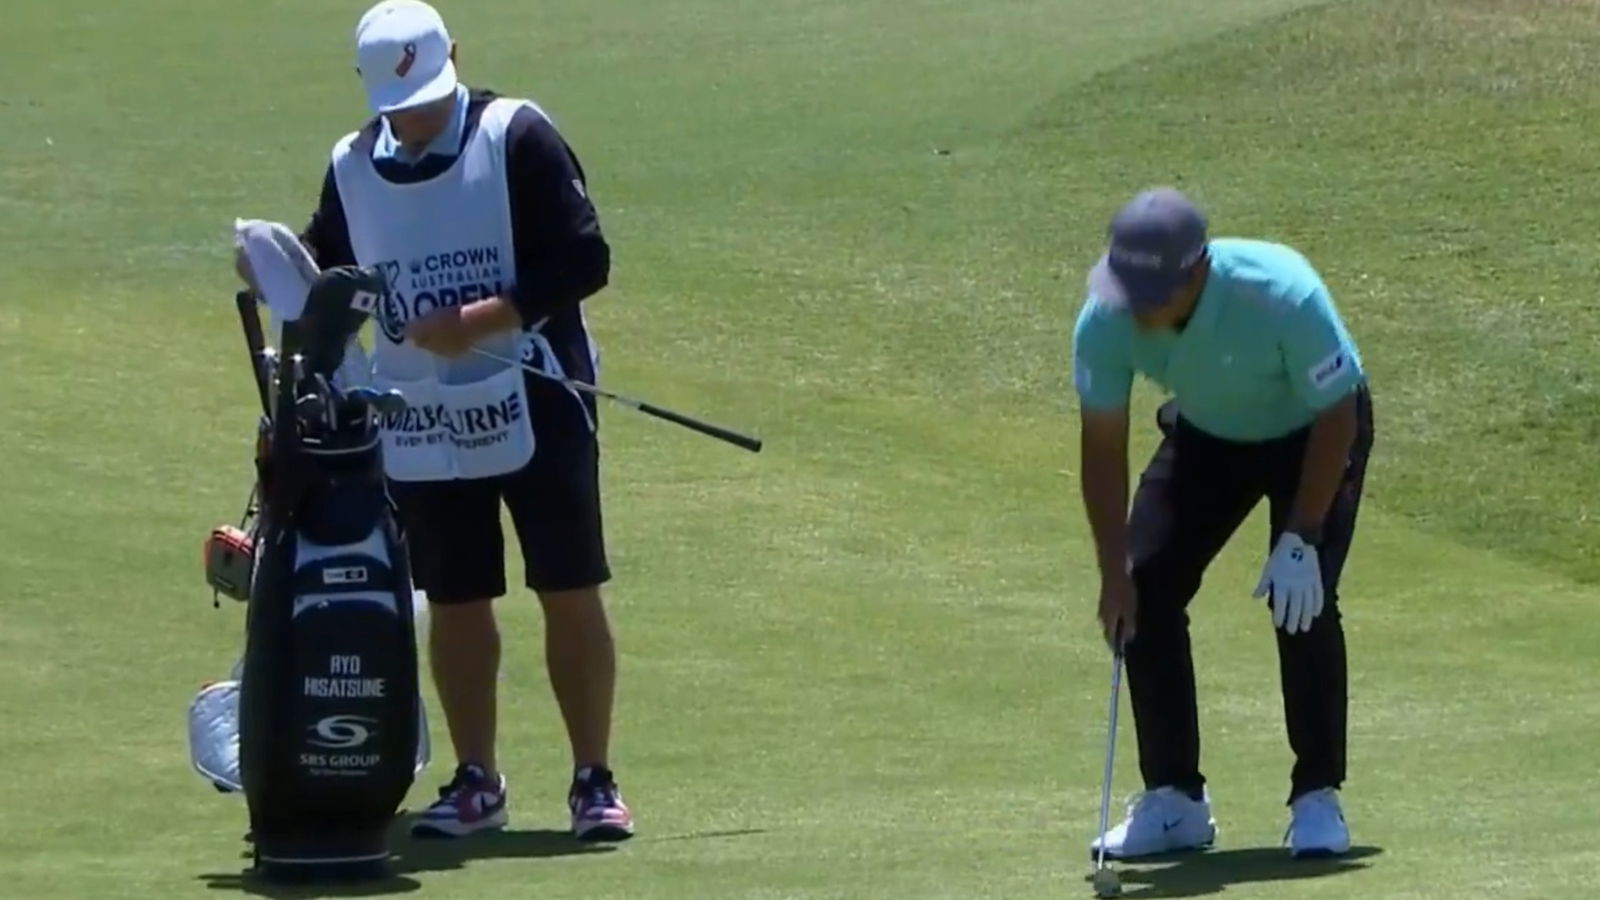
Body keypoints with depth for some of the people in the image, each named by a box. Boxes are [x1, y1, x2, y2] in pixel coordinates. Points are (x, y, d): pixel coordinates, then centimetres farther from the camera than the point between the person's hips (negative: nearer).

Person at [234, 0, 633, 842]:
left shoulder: (518, 136, -9)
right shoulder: (352, 167, 5)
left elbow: (583, 260, -13)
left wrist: (484, 319, -22)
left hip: (534, 407, -4)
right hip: (418, 421, 4)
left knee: (571, 592, -2)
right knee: (454, 603, 9)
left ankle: (594, 782, 5)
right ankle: (475, 781, 20)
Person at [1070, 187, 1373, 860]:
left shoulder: (1282, 295, -40)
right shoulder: (1106, 319, -29)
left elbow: (1336, 415, -27)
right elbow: (1103, 446, -19)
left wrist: (1301, 538, -29)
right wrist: (1115, 572, -23)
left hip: (1311, 433, -4)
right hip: (1205, 435, 4)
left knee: (1302, 597, -21)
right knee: (1145, 593, -9)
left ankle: (1317, 798, -8)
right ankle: (1173, 798, 2)